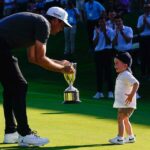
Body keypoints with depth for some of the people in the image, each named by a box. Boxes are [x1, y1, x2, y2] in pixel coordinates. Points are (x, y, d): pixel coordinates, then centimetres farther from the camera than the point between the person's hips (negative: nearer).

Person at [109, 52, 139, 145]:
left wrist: (131, 95, -32)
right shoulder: (121, 75, 15)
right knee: (125, 119, 20)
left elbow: (136, 83, -31)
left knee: (120, 118, -12)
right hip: (121, 103, 11)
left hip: (126, 103, -11)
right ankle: (131, 137, 31)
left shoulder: (126, 75, -18)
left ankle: (120, 138, -11)